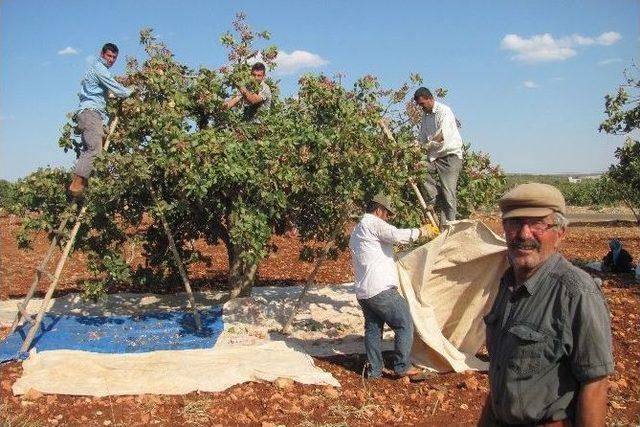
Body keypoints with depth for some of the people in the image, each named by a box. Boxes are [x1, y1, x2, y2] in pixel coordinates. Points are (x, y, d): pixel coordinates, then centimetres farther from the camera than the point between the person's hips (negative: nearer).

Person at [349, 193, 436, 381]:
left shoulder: (356, 232, 24)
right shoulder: (372, 223, -6)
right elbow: (397, 235, -20)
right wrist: (420, 231, -7)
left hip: (363, 292, 10)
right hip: (381, 289, -10)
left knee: (372, 329, 15)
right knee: (405, 325, 0)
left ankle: (374, 369, 19)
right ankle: (403, 366, 4)